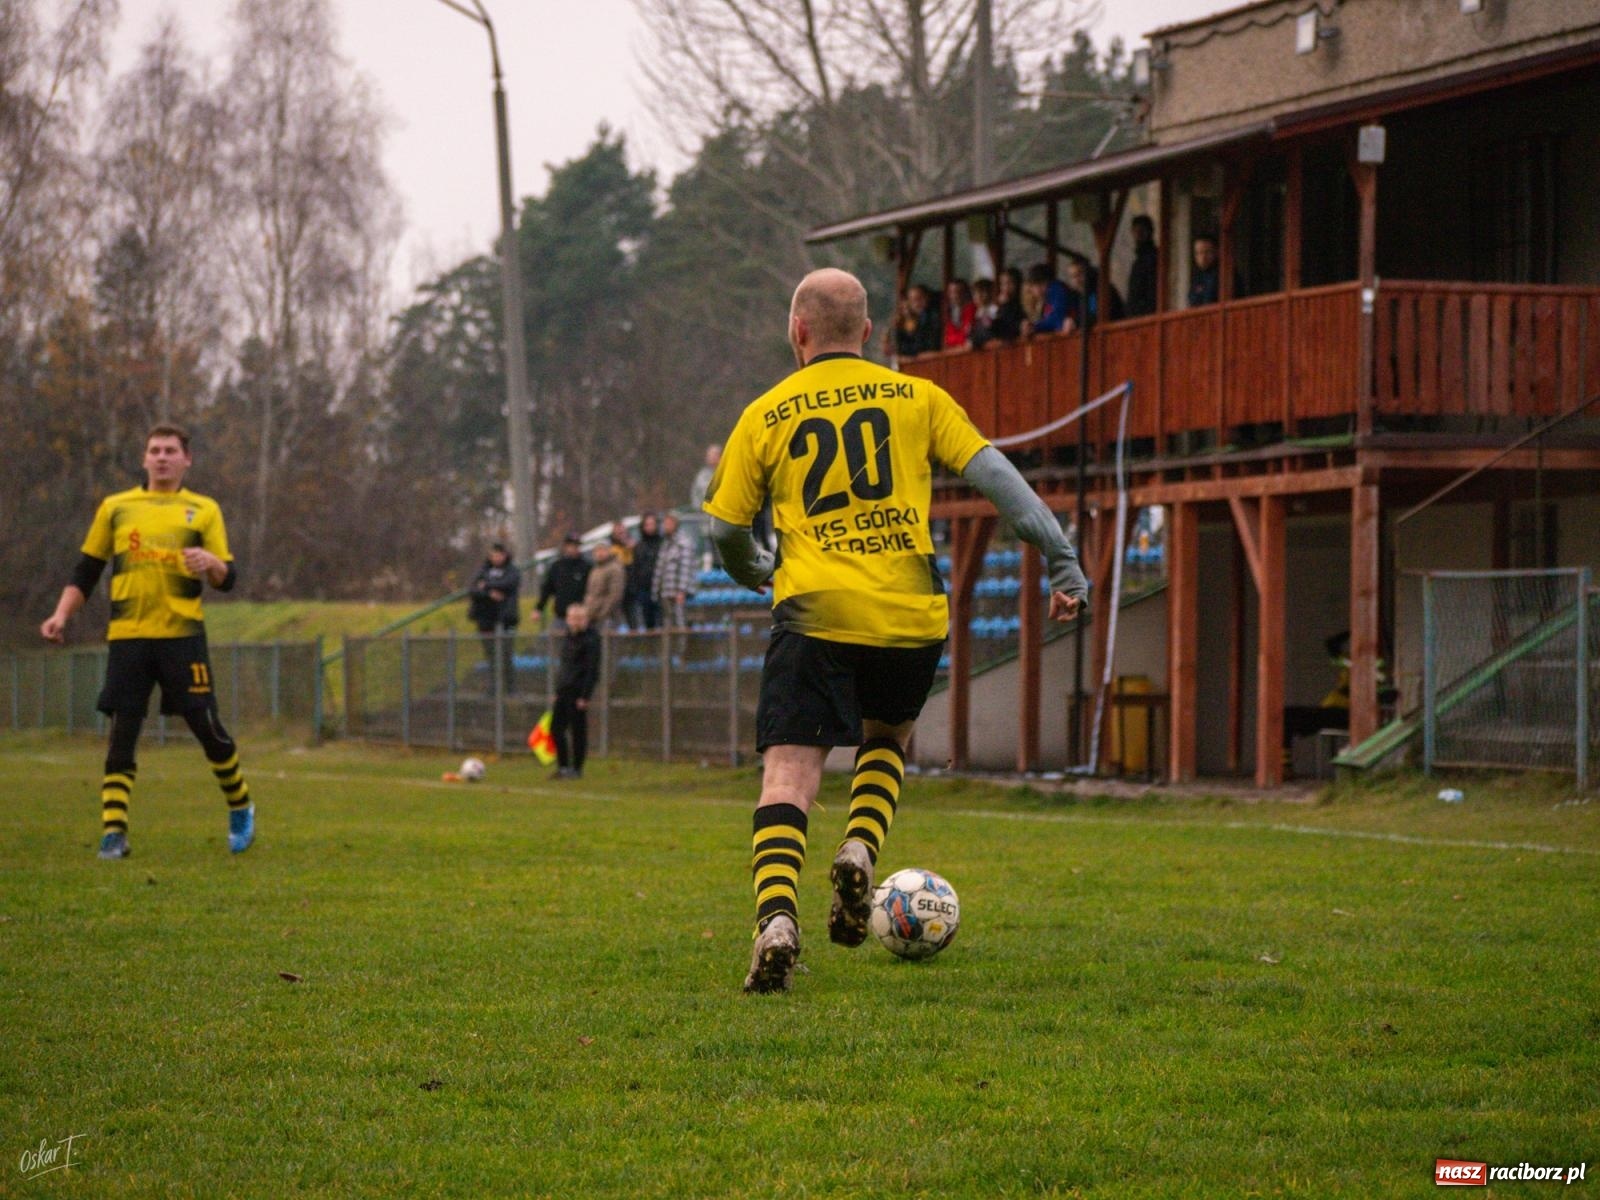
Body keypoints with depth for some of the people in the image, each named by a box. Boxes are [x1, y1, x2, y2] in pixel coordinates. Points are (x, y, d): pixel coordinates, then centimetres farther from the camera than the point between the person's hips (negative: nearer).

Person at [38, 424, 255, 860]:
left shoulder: (203, 510, 10)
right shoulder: (115, 507, 14)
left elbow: (227, 578, 6)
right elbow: (86, 571, 18)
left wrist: (211, 563, -17)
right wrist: (62, 614, 3)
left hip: (182, 635, -1)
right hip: (127, 636, 1)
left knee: (206, 726, -1)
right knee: (122, 733, -4)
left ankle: (240, 808, 22)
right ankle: (113, 831, -4)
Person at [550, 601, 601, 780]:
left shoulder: (590, 639, -10)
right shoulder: (569, 637, 14)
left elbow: (592, 670, -14)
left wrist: (585, 696, -18)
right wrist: (558, 690, 17)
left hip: (578, 692, -8)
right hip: (564, 691, 8)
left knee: (578, 730, -4)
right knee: (556, 727, 7)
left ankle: (576, 769, 2)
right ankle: (563, 766, 14)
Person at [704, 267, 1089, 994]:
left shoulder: (765, 417, 8)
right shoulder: (918, 398, 10)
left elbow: (724, 531, 9)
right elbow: (992, 474, 3)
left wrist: (758, 575, 31)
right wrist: (1062, 559, 3)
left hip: (815, 613, -2)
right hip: (912, 615, 2)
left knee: (788, 776, -3)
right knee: (887, 738, 28)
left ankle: (777, 920, -24)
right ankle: (860, 852, 3)